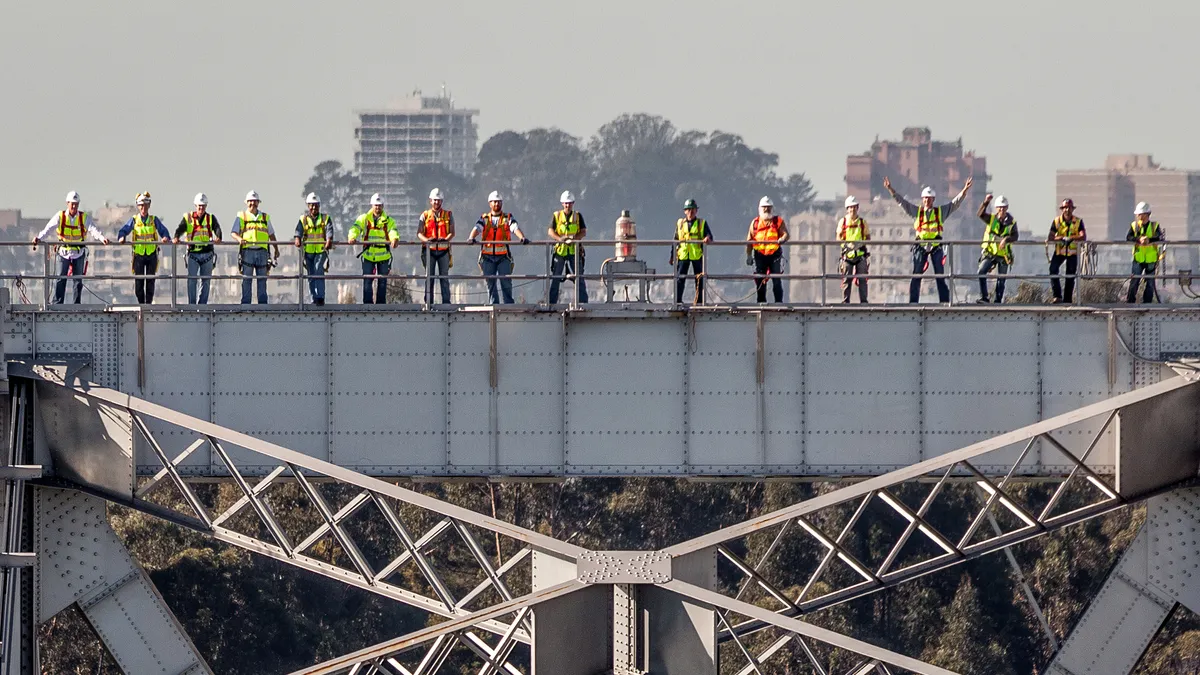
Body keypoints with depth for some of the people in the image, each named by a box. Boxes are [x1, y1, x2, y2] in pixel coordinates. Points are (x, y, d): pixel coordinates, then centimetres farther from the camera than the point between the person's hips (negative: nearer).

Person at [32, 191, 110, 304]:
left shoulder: (85, 218, -2)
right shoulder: (60, 216, -4)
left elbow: (93, 230, -15)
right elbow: (48, 229, -15)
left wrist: (102, 238, -35)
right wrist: (39, 238, -33)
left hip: (79, 252, 1)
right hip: (64, 251, -1)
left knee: (78, 279, 3)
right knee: (60, 278, -8)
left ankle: (76, 305, 10)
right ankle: (57, 304, -6)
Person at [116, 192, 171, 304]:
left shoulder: (154, 220, 5)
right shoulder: (134, 220, 3)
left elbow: (163, 231, -1)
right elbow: (123, 231, -1)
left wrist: (166, 238, -23)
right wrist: (121, 238, -24)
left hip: (151, 253, 0)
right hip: (138, 254, 0)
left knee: (150, 280, -1)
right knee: (139, 281, -1)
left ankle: (149, 302, 5)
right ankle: (141, 302, 10)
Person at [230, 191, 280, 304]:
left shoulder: (265, 217, 16)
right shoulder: (242, 216, 7)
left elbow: (271, 234, 22)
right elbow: (234, 233, 1)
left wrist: (276, 249, 18)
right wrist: (239, 239, -20)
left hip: (262, 251, 3)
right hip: (247, 251, -3)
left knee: (262, 279, 3)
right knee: (246, 279, -3)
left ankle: (263, 303, 6)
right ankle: (245, 303, -1)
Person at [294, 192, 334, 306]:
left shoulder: (325, 218, 5)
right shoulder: (303, 219, 9)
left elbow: (329, 230, -10)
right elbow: (299, 230, -8)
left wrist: (329, 240, -30)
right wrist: (298, 239, -29)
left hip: (321, 251, -3)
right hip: (308, 251, 3)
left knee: (319, 273, -16)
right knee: (311, 276, 6)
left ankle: (320, 298, -19)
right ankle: (314, 299, 13)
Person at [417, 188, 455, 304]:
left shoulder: (448, 215, 10)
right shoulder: (425, 216, 9)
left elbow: (452, 232, 4)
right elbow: (419, 233, 3)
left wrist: (446, 239, -19)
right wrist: (427, 240, -19)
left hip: (444, 250, 0)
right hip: (429, 250, 0)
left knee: (444, 277, -2)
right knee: (429, 277, -2)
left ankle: (446, 302, -1)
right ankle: (428, 302, 0)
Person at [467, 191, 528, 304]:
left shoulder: (508, 218, 8)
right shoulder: (484, 219, 11)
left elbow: (515, 228, -8)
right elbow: (477, 228, -5)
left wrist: (522, 237, -29)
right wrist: (471, 238, -27)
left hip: (503, 256, -1)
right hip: (487, 256, 1)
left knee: (506, 282, -5)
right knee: (490, 282, 0)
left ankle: (509, 304, 0)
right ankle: (493, 304, 4)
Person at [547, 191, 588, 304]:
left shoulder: (578, 216, 6)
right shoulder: (556, 216, 6)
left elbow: (584, 232, 0)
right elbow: (550, 231, -4)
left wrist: (574, 238, -20)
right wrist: (560, 239, -24)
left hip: (574, 251, 0)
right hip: (560, 250, 0)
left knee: (579, 278, -1)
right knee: (554, 278, 1)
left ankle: (583, 302, 3)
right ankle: (551, 302, 6)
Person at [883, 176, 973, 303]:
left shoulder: (941, 211, 11)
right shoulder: (916, 211, 12)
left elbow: (955, 203, 8)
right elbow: (901, 201, 11)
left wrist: (965, 189, -4)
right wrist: (890, 189, 4)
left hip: (936, 246, 0)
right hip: (921, 245, 0)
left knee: (940, 276, 2)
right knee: (916, 276, -2)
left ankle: (944, 301, 5)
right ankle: (913, 301, 0)